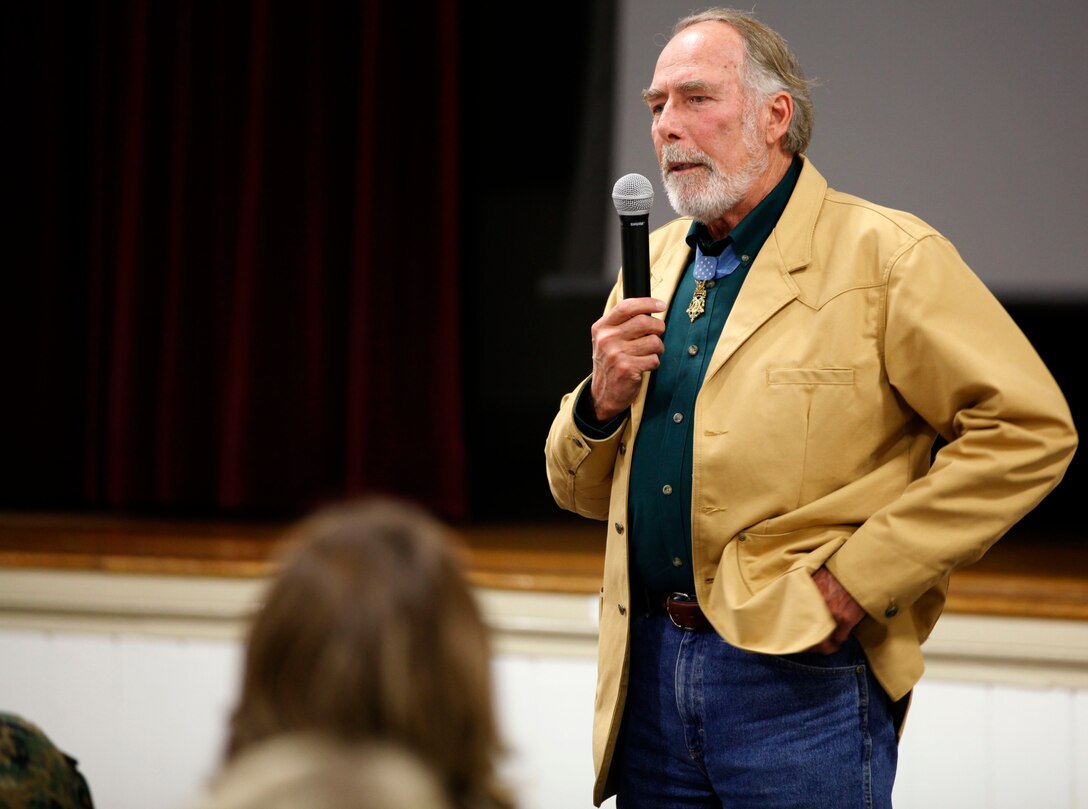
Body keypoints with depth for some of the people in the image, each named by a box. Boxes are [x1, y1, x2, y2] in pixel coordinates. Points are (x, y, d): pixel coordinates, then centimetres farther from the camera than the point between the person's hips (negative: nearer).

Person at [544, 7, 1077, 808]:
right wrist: (603, 403, -5)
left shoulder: (886, 254, -6)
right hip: (650, 673, 6)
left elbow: (1030, 430, -13)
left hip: (803, 681, -6)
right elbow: (582, 492, 18)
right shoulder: (654, 264, 14)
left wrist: (859, 579, -14)